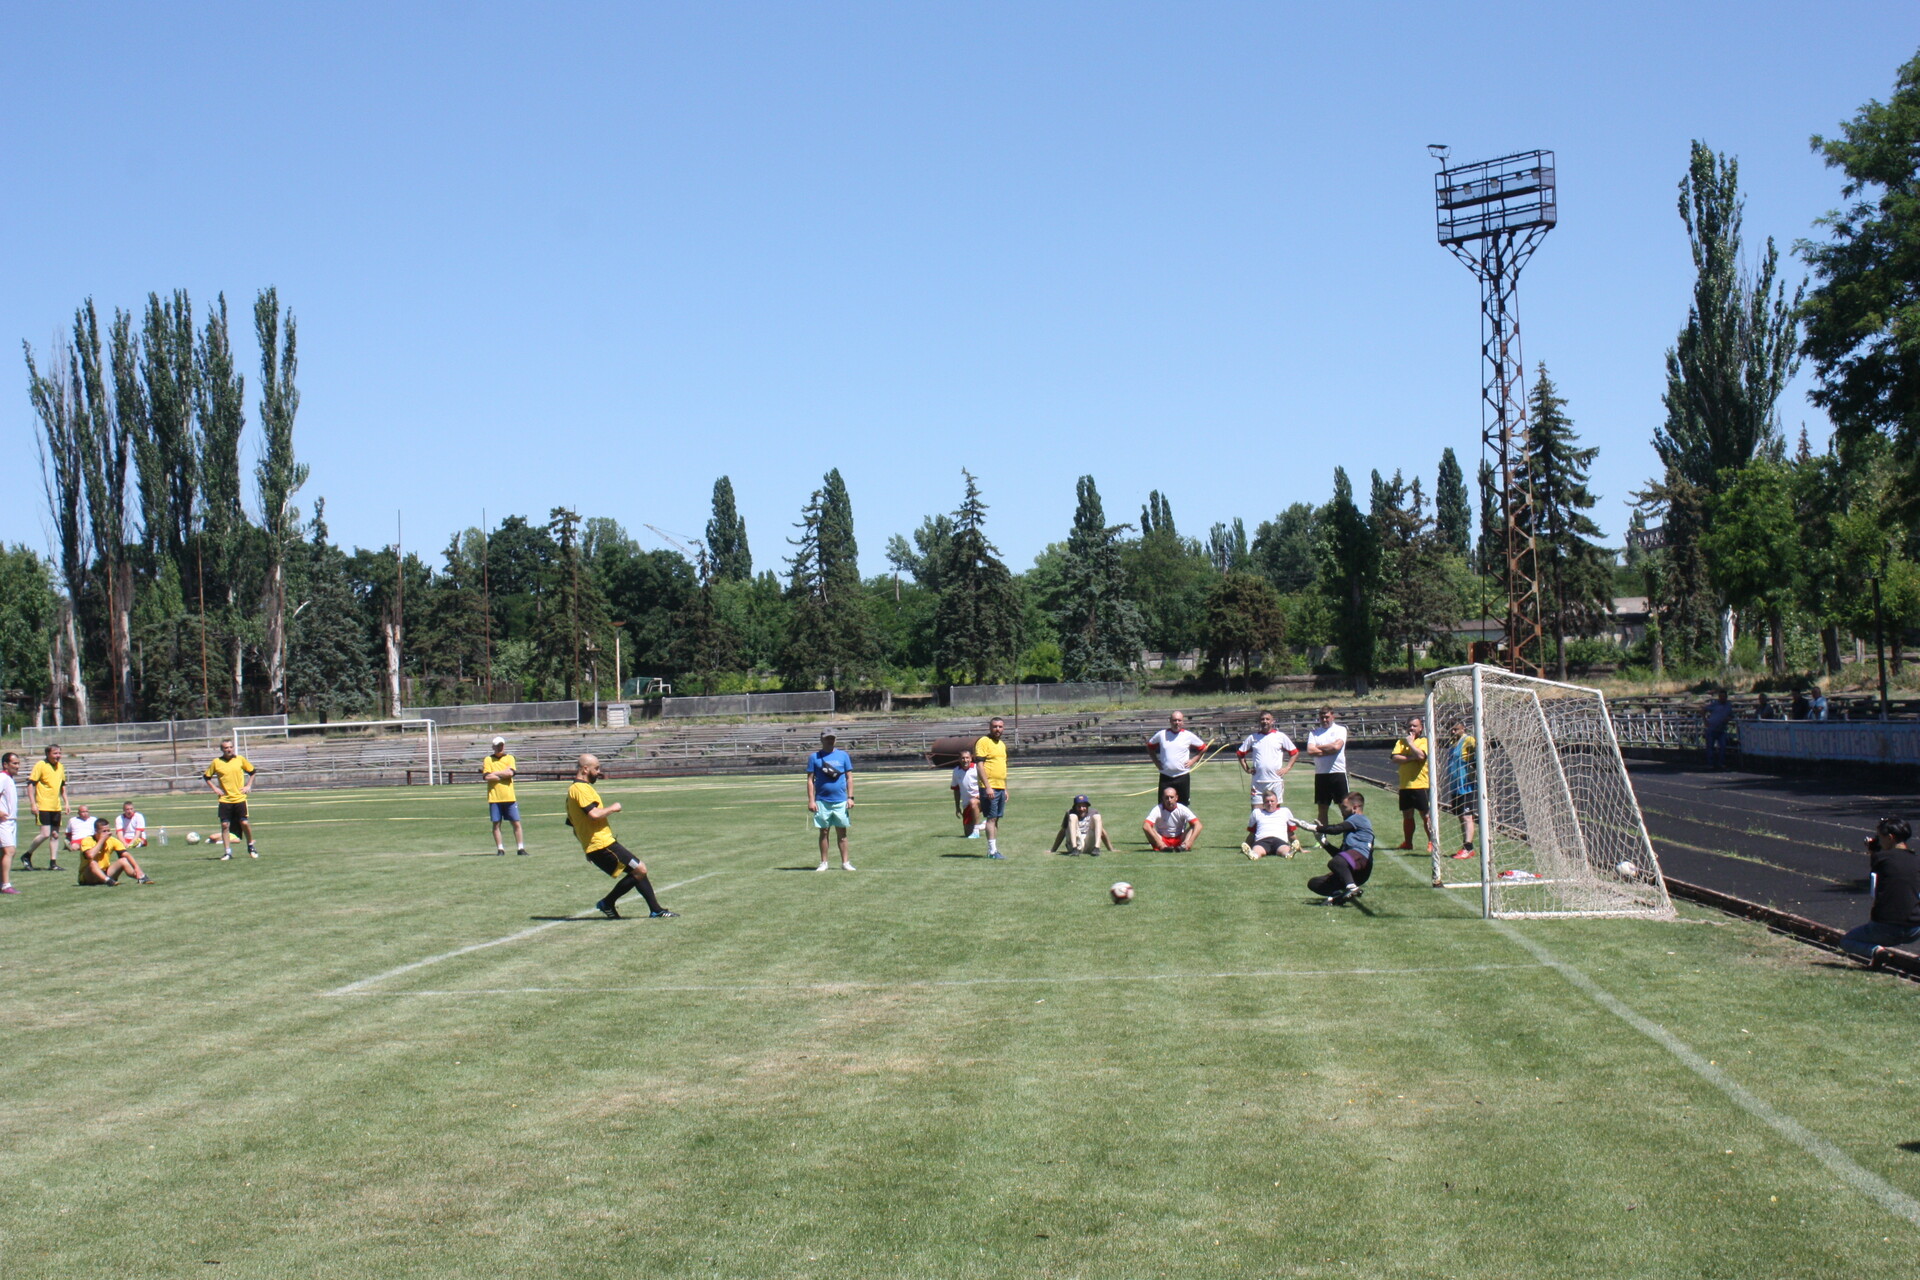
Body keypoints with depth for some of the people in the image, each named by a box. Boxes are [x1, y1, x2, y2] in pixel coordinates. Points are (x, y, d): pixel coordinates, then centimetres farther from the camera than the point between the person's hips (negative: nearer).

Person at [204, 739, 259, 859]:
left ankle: (251, 847, 16)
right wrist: (214, 788, 0)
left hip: (240, 798, -1)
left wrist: (248, 786, 4)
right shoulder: (216, 762, 1)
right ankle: (227, 852, 5)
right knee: (225, 825, -2)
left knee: (245, 823, -5)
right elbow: (206, 776, 12)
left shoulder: (240, 759, 1)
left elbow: (252, 771, 14)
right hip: (224, 800, 1)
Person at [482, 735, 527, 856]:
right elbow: (487, 777, -9)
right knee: (496, 824, 1)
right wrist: (504, 775, -8)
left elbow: (510, 772, -10)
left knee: (516, 823, -1)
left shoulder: (509, 758, 7)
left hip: (509, 797, 1)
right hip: (494, 797, -1)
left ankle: (520, 848, 5)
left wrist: (494, 773, -8)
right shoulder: (488, 760, 5)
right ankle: (500, 849, 8)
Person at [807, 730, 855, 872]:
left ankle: (845, 862, 7)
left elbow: (849, 777, 7)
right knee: (823, 832, 4)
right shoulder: (814, 757, 4)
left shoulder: (843, 755, 7)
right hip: (822, 801, -1)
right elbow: (810, 780, 3)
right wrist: (811, 800, -5)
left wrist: (850, 797, -1)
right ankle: (823, 863, 11)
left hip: (841, 801, 1)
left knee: (842, 832, 3)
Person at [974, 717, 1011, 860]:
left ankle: (994, 849, 12)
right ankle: (992, 851, -8)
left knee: (996, 819, 9)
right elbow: (979, 766, -15)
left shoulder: (1002, 744, 18)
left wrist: (1005, 789, 22)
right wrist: (987, 787, -21)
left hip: (1000, 787, 8)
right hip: (990, 787, -8)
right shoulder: (983, 742, -8)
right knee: (991, 818, -8)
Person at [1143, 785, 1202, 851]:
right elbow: (1145, 826, -29)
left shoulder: (1182, 809, -11)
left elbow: (1198, 825, -21)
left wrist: (1190, 841, -37)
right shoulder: (1158, 810, -14)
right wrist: (1159, 842, -41)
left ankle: (1184, 846, -44)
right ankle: (1163, 847, -45)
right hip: (1162, 839, -1)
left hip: (1179, 840, 1)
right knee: (1148, 828, -27)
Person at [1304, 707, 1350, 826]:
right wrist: (1329, 750, -10)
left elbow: (1336, 746, -14)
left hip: (1338, 773, -3)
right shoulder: (1314, 733, 10)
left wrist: (1318, 747, -3)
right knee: (1322, 808, 8)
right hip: (1321, 775, 3)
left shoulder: (1340, 729, 3)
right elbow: (1310, 751, -5)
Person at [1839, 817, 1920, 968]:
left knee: (1846, 941, 19)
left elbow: (1870, 875, 14)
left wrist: (1872, 852, 23)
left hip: (1886, 929, -5)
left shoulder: (1881, 857, -8)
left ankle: (1874, 950, -9)